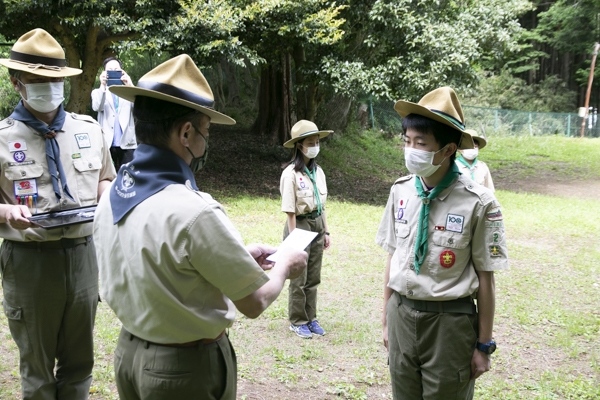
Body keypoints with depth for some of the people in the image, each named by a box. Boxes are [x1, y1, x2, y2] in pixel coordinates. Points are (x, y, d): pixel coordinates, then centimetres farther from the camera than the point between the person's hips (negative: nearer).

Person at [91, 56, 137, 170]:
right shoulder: (98, 92, 12)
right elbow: (97, 107, -9)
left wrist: (131, 86, -23)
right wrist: (102, 86, -25)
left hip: (127, 143, 0)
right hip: (106, 143, 0)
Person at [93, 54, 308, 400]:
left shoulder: (111, 197, -4)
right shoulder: (194, 212, -28)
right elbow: (255, 302, -18)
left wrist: (236, 256, 10)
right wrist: (284, 265, 2)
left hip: (130, 353, 7)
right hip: (188, 367, -7)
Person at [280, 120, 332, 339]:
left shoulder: (318, 171, 5)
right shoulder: (291, 173, -14)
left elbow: (321, 205, 11)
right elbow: (290, 211, -14)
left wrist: (326, 232, 10)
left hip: (317, 226, 6)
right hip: (300, 225, -6)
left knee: (313, 278, 14)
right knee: (299, 279, 5)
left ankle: (310, 318, 26)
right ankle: (297, 322, 19)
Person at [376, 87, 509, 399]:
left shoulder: (477, 203, -16)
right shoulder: (400, 191, -2)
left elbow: (485, 278, -9)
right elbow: (393, 257, 6)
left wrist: (484, 345, -4)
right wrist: (387, 320, 12)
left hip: (449, 323, -4)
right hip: (401, 316, 4)